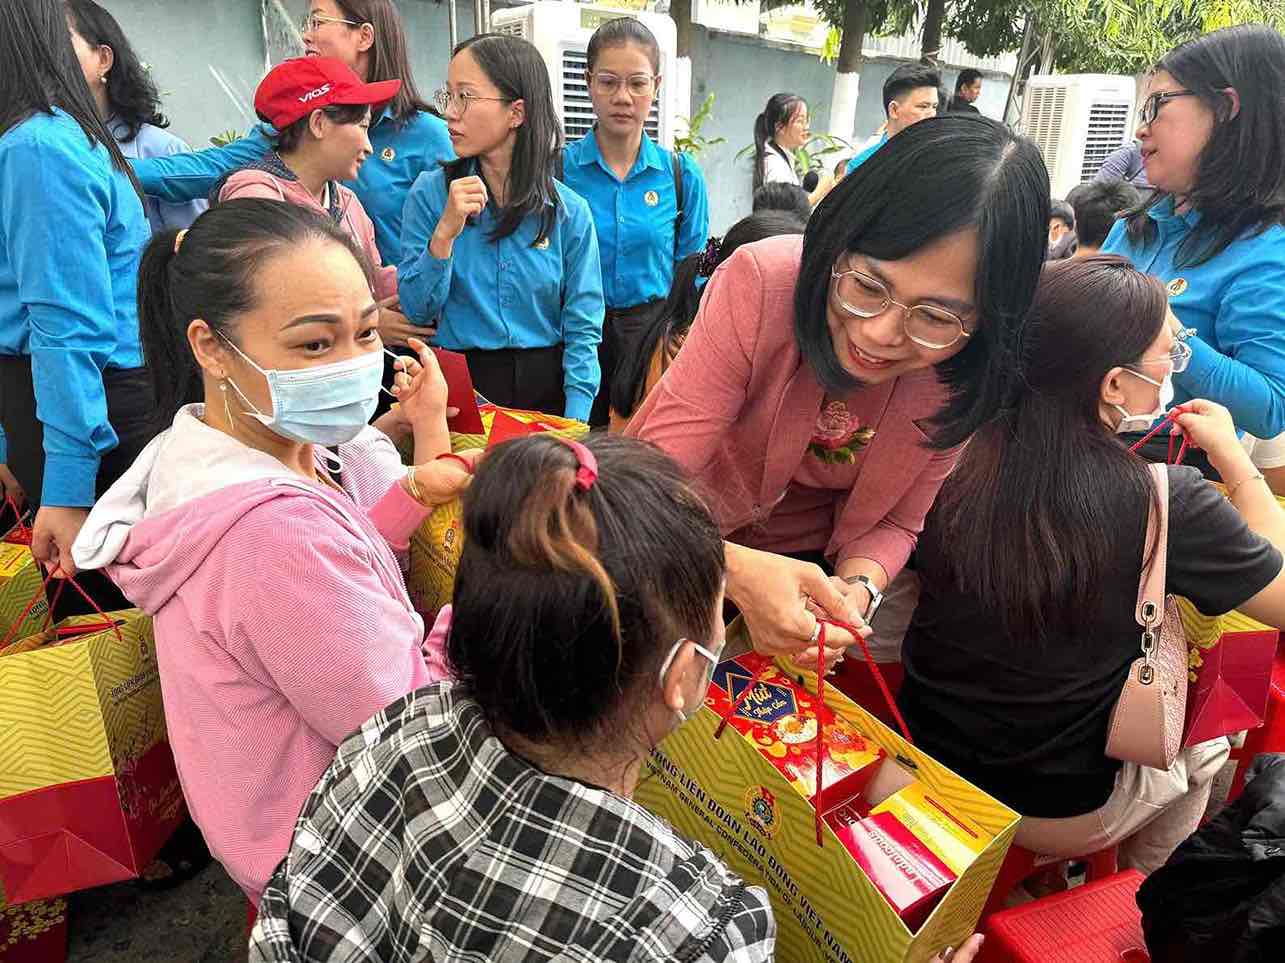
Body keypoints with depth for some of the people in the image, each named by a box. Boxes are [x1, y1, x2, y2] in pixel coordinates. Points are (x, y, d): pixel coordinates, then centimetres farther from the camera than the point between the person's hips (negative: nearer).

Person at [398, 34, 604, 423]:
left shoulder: (570, 211, -1)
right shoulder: (430, 193, 1)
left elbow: (582, 329, -2)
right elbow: (417, 311, -1)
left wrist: (574, 430, -12)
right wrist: (445, 232, -16)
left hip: (547, 387, 0)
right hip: (458, 387, 0)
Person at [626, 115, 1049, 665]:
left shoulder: (969, 373, -20)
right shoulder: (759, 284, -30)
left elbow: (894, 522, -8)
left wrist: (857, 590, -30)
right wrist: (737, 569, -47)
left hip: (810, 558, 3)